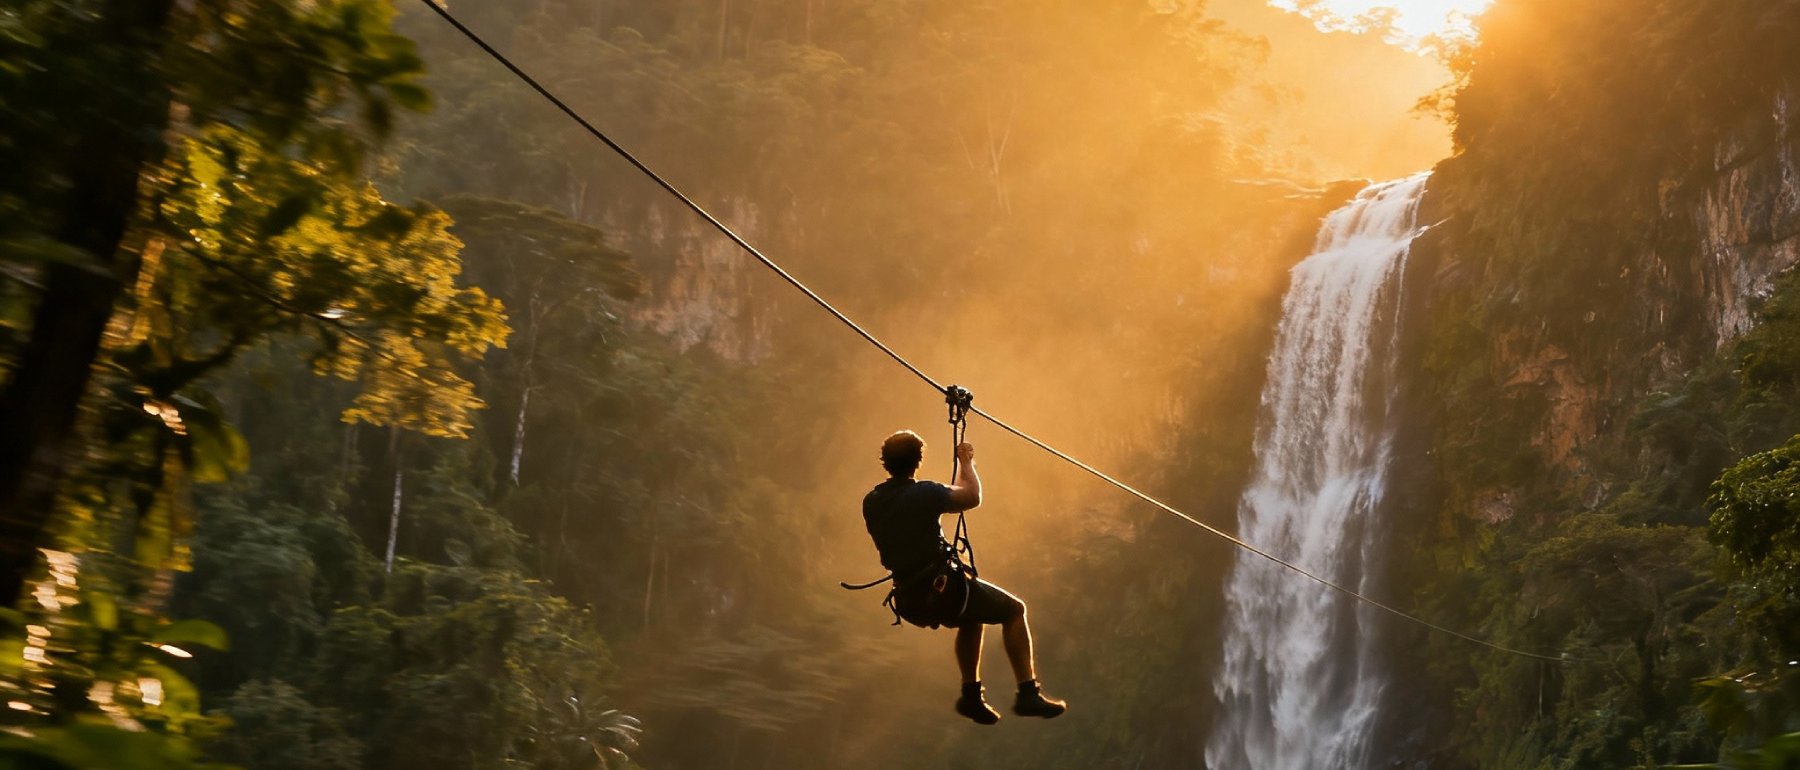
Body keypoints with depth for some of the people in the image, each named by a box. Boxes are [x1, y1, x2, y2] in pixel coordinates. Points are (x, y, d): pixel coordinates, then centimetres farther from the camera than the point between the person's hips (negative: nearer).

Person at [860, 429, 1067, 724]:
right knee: (1014, 610, 14)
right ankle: (1028, 693, 10)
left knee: (973, 616, 33)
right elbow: (972, 497, -2)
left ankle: (972, 695, 31)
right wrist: (967, 462, 13)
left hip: (910, 604, 7)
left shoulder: (871, 503, 1)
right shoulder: (924, 494, -18)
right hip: (943, 592, -7)